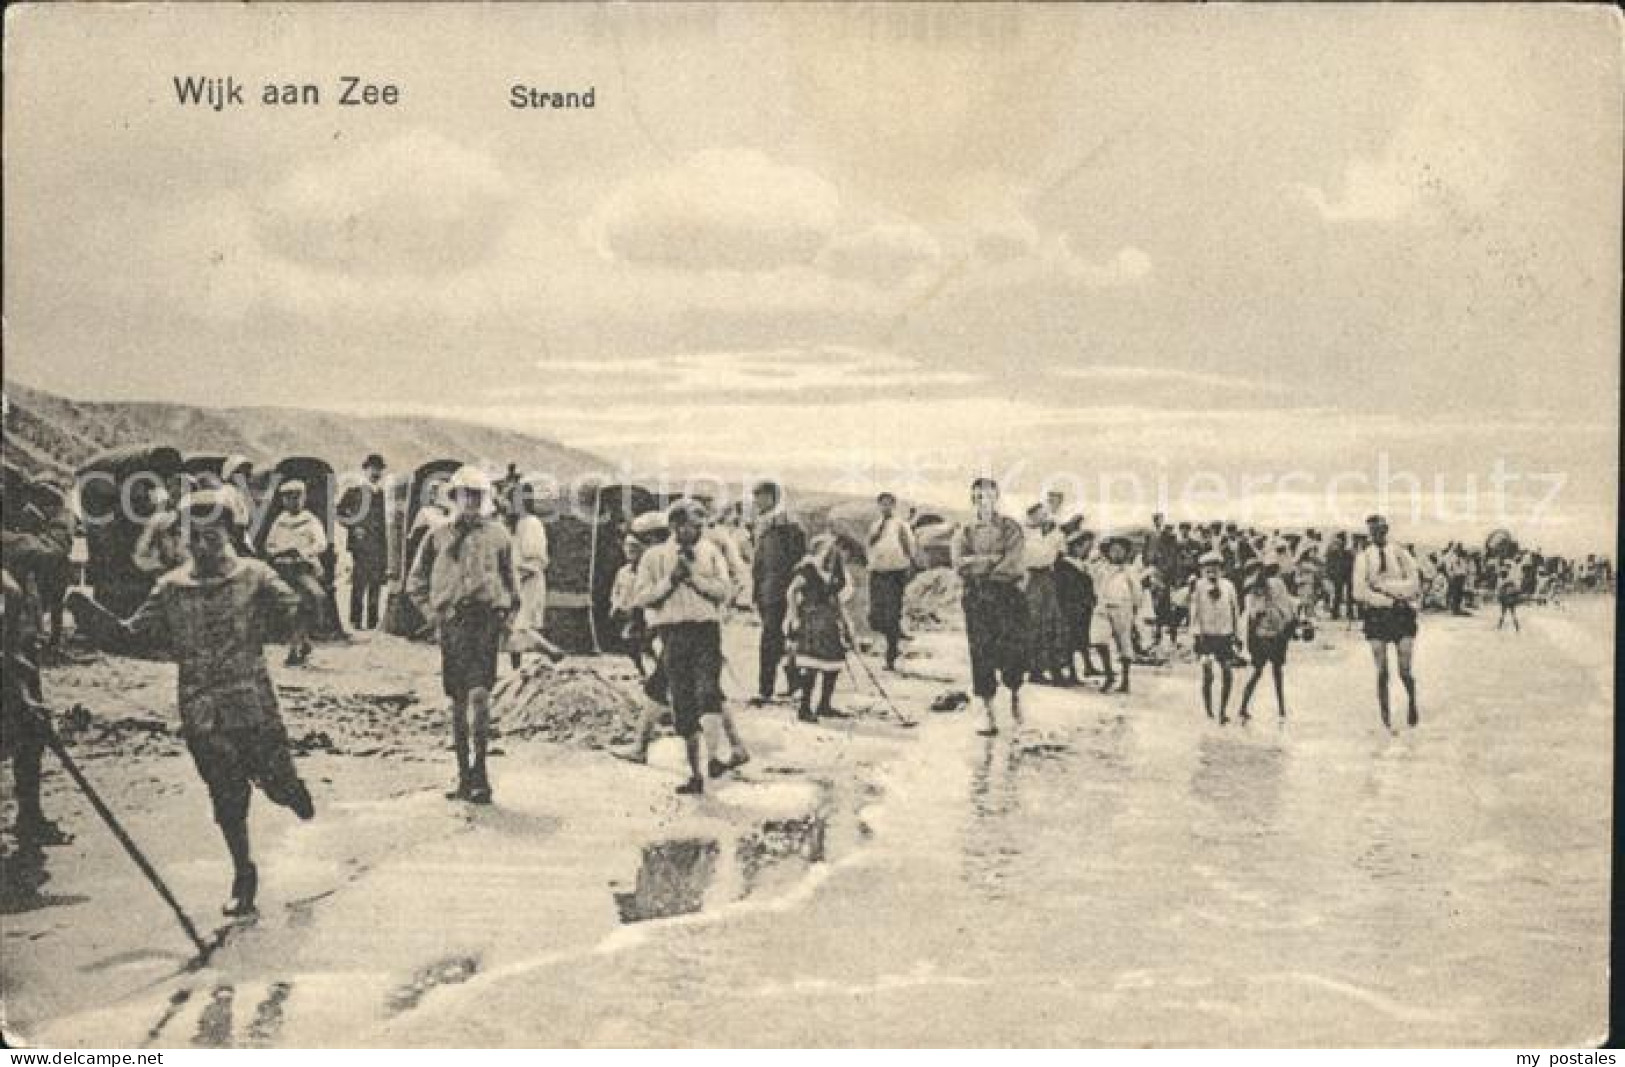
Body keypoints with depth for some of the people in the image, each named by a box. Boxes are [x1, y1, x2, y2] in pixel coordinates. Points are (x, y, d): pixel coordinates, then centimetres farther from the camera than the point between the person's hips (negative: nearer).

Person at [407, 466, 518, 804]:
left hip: (487, 619, -2)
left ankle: (479, 773, -13)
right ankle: (465, 777, 13)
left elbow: (510, 579, 19)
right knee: (458, 700, 6)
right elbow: (416, 581, 17)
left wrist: (506, 614, 7)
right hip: (452, 622, 2)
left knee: (479, 693, -14)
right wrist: (432, 612, 5)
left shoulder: (498, 535, 12)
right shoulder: (439, 536, 12)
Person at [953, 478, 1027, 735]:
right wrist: (994, 559, -10)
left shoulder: (1011, 528, 6)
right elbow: (959, 564, -4)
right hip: (976, 600, 1)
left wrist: (978, 566, -8)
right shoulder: (965, 532, 12)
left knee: (1012, 651, -7)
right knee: (981, 656, -3)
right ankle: (987, 716, 2)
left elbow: (1013, 564, -8)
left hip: (1008, 596, -1)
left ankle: (1015, 694, 24)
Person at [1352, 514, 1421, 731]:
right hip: (1376, 615, 0)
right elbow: (1359, 592, -8)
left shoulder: (1400, 553, 4)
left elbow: (1414, 585, -7)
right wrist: (1391, 600, -12)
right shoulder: (1363, 557, 2)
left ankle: (1412, 702, 29)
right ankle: (1385, 718, 9)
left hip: (1402, 615, 0)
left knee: (1405, 671, -1)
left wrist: (1383, 585, -15)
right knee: (1382, 672, -1)